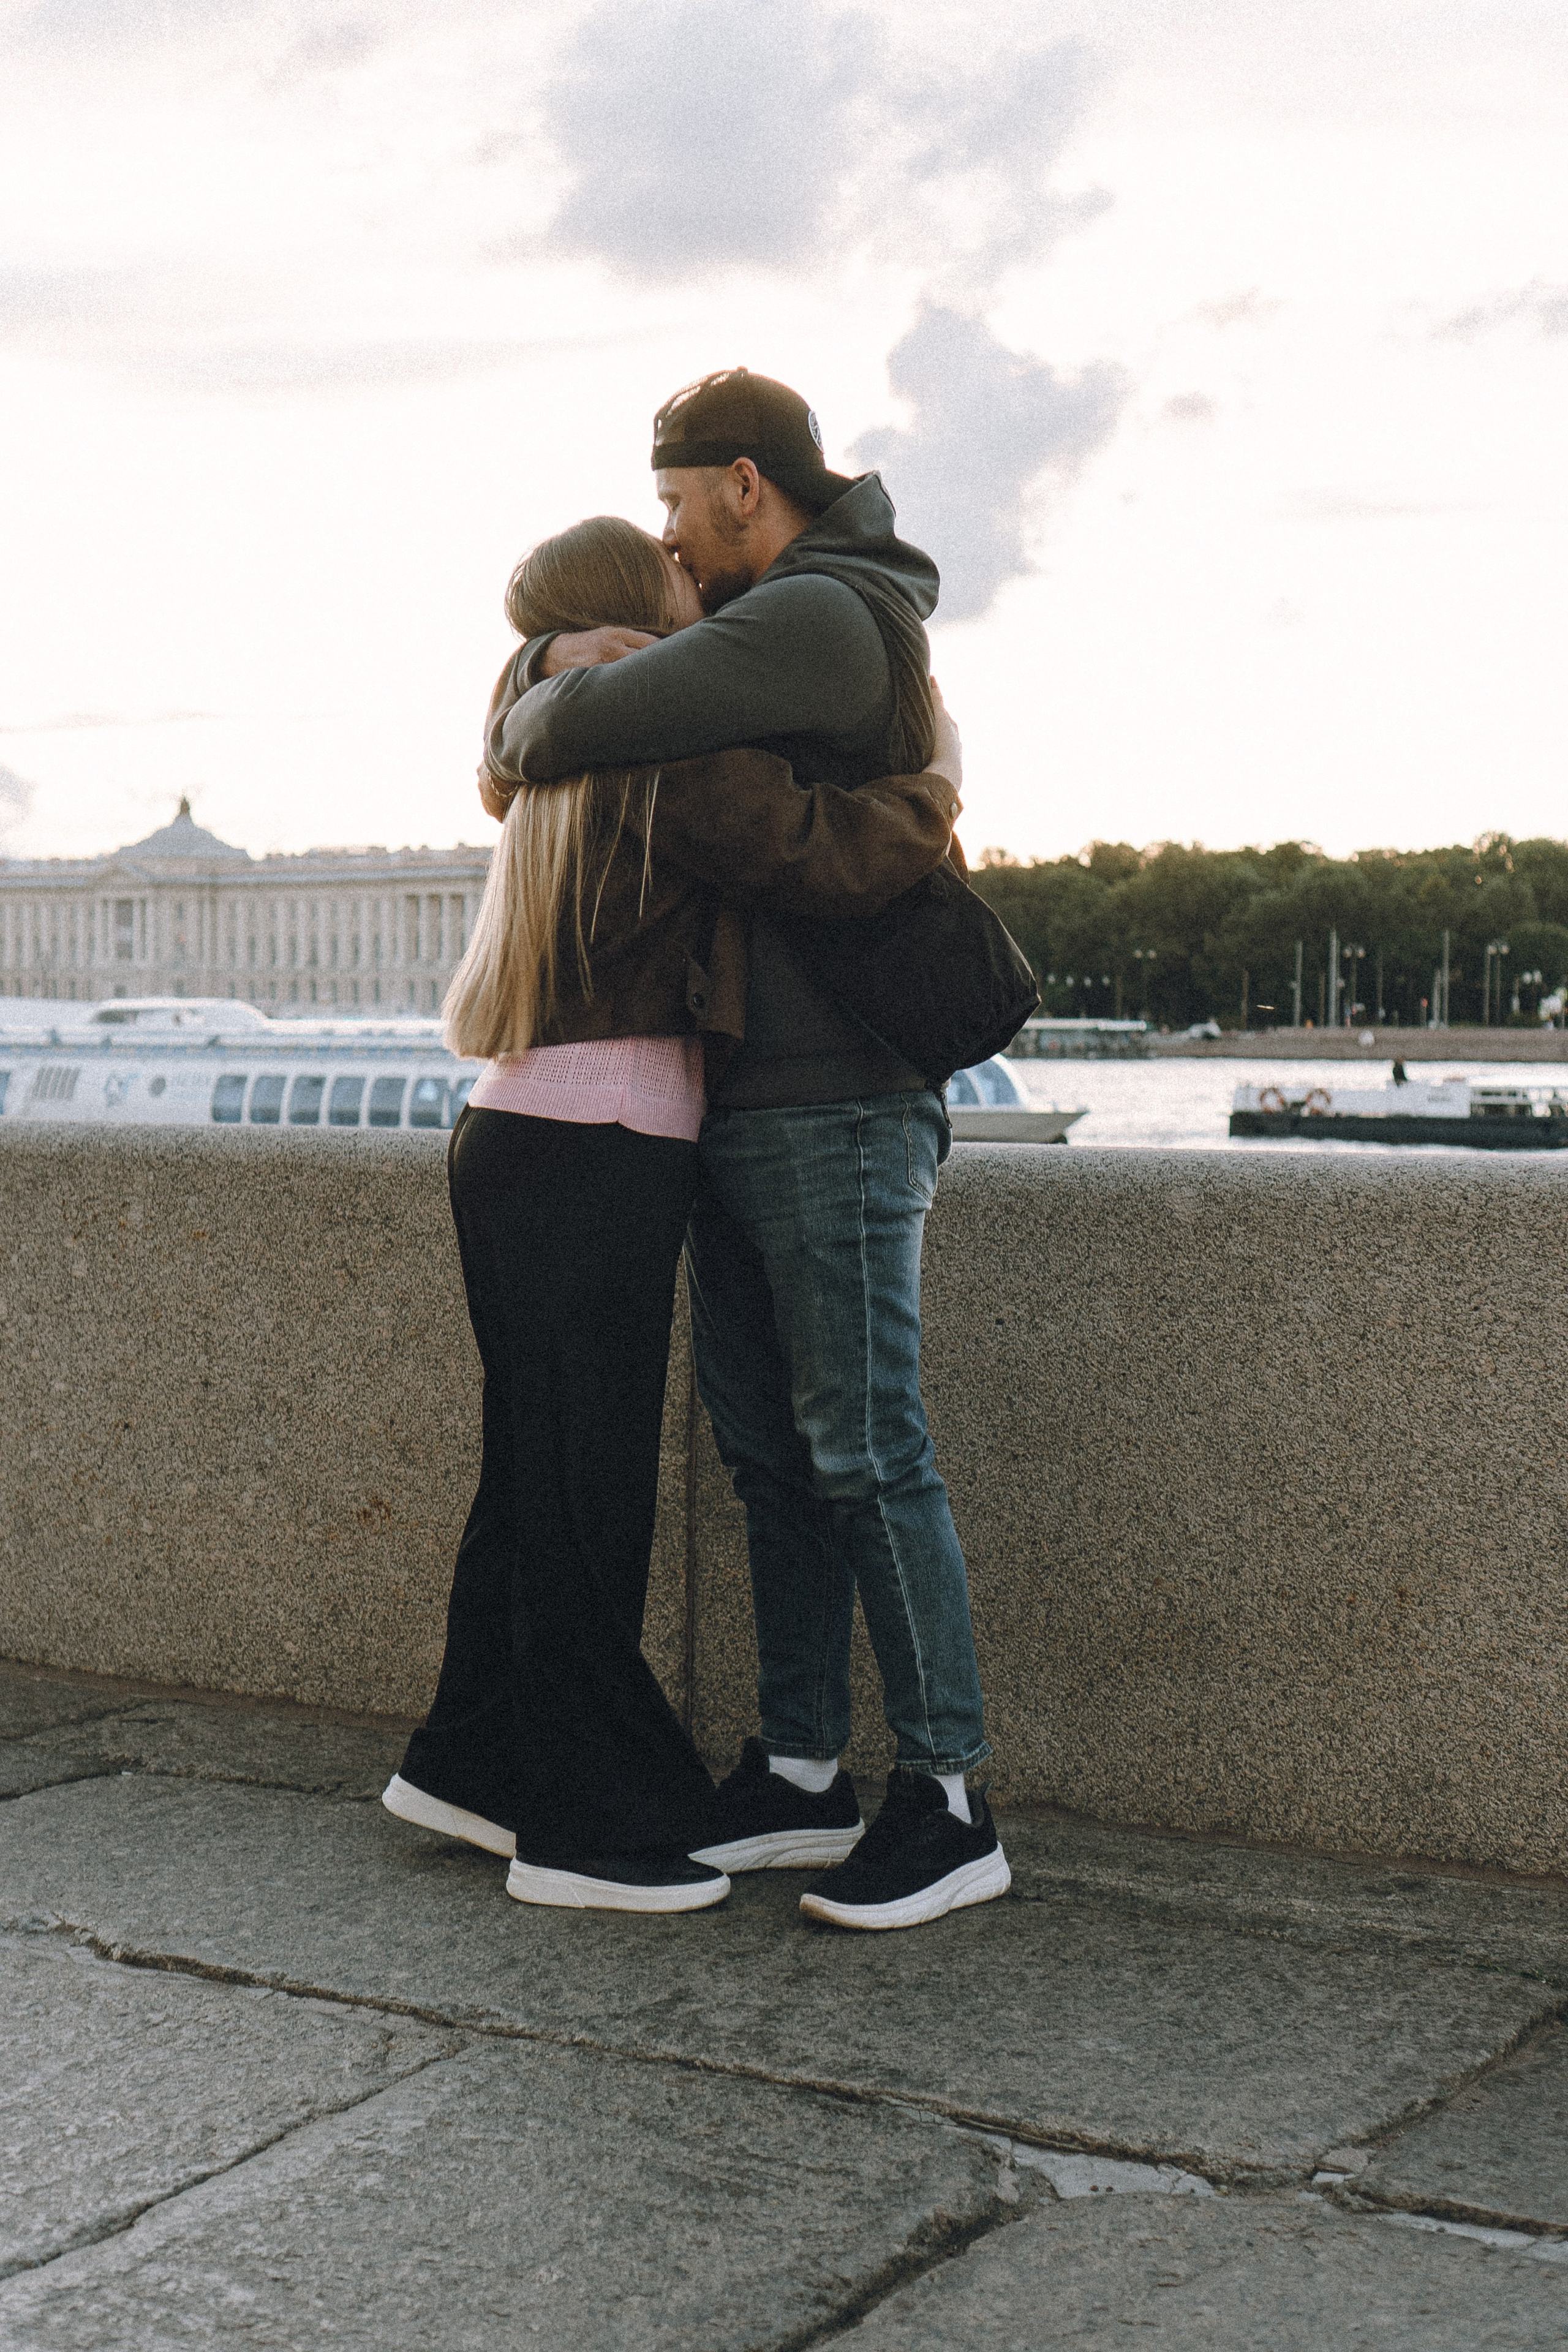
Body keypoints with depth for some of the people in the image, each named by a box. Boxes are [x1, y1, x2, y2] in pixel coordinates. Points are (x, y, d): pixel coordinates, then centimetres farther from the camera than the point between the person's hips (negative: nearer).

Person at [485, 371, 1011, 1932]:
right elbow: (539, 700, 21)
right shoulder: (767, 638, 19)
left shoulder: (816, 617, -14)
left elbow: (577, 732, -22)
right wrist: (563, 656, -3)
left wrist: (534, 721, 2)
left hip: (839, 1114, -10)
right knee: (769, 1453, 10)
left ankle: (948, 1805, 0)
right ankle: (800, 1778, 18)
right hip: (741, 1114, 10)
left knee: (864, 1451, -7)